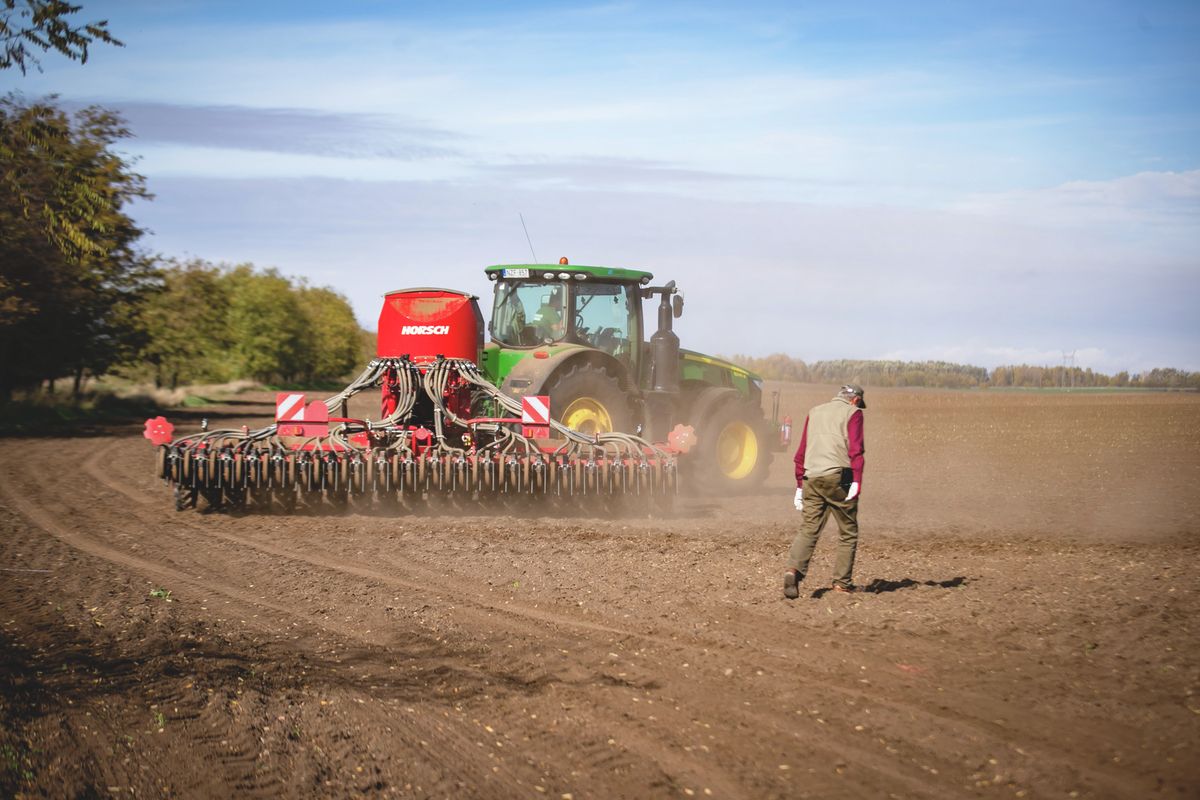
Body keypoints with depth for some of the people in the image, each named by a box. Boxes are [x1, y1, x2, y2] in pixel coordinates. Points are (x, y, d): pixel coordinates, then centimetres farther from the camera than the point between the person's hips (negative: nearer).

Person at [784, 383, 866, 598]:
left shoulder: (815, 412, 20)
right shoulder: (852, 413, 3)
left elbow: (801, 452, 19)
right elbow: (855, 449, -10)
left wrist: (799, 484, 22)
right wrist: (857, 481, -16)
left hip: (811, 479, 4)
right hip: (838, 477, -4)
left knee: (808, 529, 2)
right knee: (848, 532, 9)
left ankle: (794, 570, -21)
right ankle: (842, 583, 9)